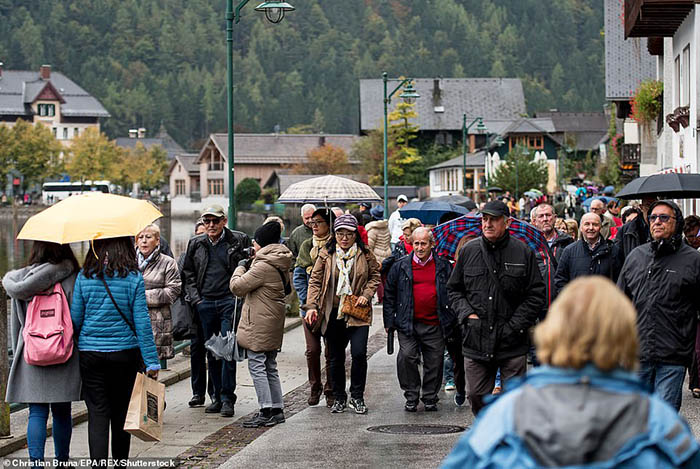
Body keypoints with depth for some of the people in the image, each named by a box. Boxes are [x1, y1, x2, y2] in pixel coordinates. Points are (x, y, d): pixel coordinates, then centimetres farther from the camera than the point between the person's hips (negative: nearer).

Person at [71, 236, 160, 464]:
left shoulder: (84, 276, -3)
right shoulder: (133, 277, -7)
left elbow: (75, 319, 1)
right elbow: (142, 322, -8)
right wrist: (151, 361, -5)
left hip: (89, 353, 0)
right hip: (125, 354, 0)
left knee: (97, 414, 0)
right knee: (121, 412, 14)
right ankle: (120, 461, 26)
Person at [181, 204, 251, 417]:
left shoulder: (238, 240, 1)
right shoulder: (196, 244, 10)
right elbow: (188, 274, 17)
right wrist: (195, 299, 5)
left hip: (229, 301, -4)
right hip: (205, 303, 4)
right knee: (211, 352, 8)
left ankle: (227, 398, -4)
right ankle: (217, 397, 15)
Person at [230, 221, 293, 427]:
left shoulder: (263, 266, -19)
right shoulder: (280, 265, 10)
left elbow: (237, 287, -17)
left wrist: (240, 268, 2)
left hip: (259, 324, -10)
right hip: (273, 322, 10)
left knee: (257, 366, -5)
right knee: (270, 367, 15)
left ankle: (266, 412, -7)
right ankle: (277, 409, 18)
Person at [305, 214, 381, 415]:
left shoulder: (365, 255, 2)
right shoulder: (326, 255, 2)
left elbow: (375, 276, 11)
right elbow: (315, 281, 3)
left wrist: (366, 294, -5)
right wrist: (312, 306, -8)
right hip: (333, 313, 1)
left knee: (359, 353, -13)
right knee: (336, 357, 8)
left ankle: (357, 396, 4)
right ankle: (339, 398, 23)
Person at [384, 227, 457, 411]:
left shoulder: (443, 266, 7)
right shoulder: (400, 266, 6)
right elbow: (389, 295, 9)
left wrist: (452, 320, 5)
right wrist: (390, 321, 3)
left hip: (435, 325, 1)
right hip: (408, 325, -1)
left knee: (434, 362, 4)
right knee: (407, 357, -11)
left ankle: (430, 398, 18)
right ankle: (411, 396, 4)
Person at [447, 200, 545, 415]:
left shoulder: (523, 252, -1)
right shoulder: (468, 251, 6)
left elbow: (536, 294, 1)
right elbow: (453, 289, 15)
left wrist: (516, 324, -7)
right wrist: (467, 313, -2)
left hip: (512, 342, -2)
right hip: (476, 341, 2)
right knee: (477, 396, 7)